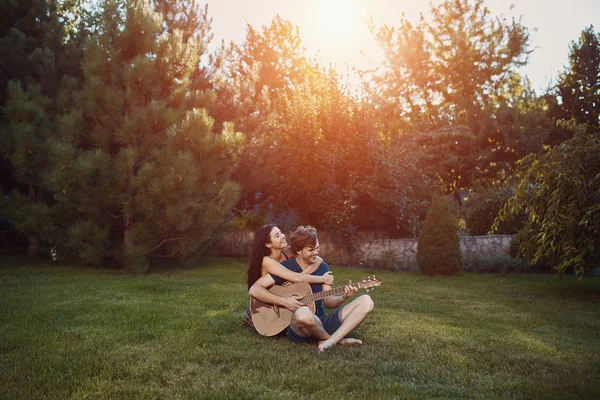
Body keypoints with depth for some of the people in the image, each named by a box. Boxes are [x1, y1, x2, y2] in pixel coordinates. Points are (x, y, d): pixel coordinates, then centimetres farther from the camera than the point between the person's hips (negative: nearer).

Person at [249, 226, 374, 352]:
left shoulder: (322, 267, 9)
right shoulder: (286, 268, -6)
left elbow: (328, 301, 9)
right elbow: (254, 289, -12)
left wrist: (344, 298, -12)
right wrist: (284, 301, -18)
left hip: (321, 323, 5)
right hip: (296, 327, -5)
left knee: (366, 301, -11)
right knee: (303, 313, -44)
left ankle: (328, 342, -25)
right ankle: (338, 339, -12)